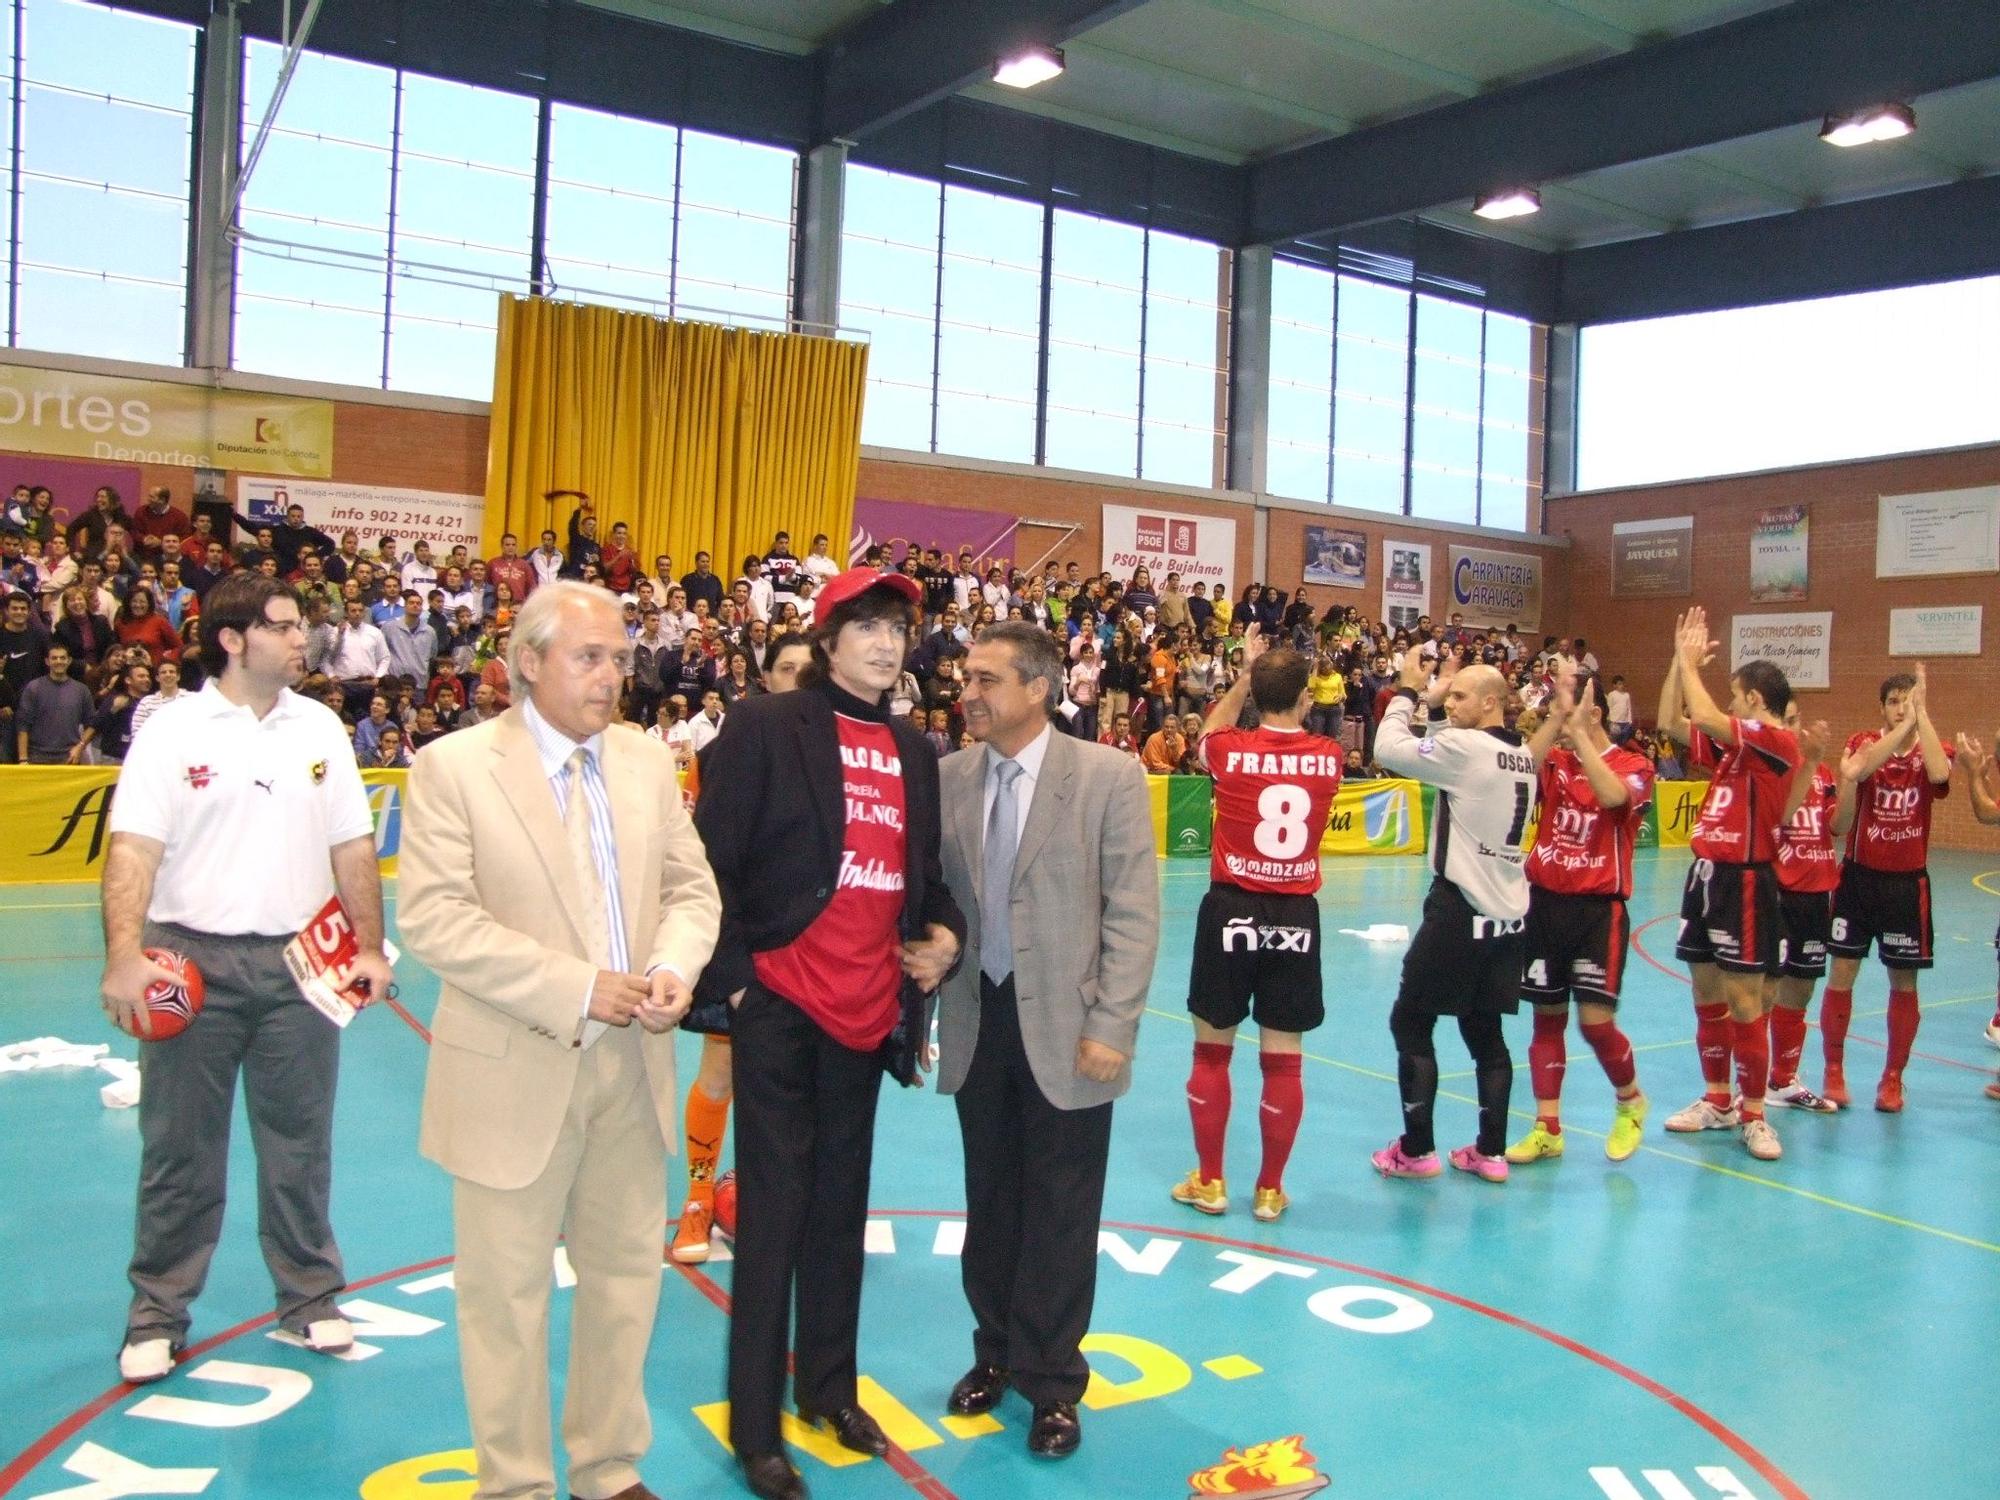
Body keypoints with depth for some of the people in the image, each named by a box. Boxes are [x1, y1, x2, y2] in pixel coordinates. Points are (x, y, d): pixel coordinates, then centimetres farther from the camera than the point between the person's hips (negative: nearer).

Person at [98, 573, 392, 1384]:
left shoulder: (320, 728, 5)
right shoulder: (173, 730, -5)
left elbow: (352, 849, 9)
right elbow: (134, 849, -12)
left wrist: (370, 948, 6)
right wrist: (125, 955, -23)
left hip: (297, 961, 3)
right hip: (194, 958, -3)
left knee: (300, 1141, 12)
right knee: (179, 1148, 8)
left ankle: (310, 1296, 27)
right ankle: (157, 1313, 23)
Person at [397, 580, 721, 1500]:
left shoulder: (647, 761, 7)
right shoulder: (453, 767, -8)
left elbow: (691, 884, 9)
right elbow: (433, 916, -16)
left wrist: (674, 965, -13)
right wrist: (575, 987, -20)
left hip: (632, 1064, 5)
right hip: (516, 1072, -4)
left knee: (626, 1271, 15)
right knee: (508, 1292, 9)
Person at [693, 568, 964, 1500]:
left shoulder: (913, 753, 11)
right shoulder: (765, 728, -6)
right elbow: (712, 860, -7)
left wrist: (945, 932, 0)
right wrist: (735, 977, -10)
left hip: (868, 1008, 5)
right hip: (780, 1004, -5)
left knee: (841, 1205, 16)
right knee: (773, 1208, 2)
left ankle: (828, 1386, 33)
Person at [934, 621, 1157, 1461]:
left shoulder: (1109, 777, -9)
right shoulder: (950, 777, 2)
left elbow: (1134, 912, -9)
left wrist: (1110, 1027, -14)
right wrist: (928, 950, -10)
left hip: (1065, 1026, -3)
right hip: (977, 1021, 4)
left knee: (1059, 1214, 7)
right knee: (989, 1202, 17)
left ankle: (1051, 1382, 24)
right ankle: (996, 1352, 36)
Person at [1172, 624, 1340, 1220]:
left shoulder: (1232, 751, -6)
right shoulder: (1329, 757, -2)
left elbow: (1209, 734, 18)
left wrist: (1244, 677, 22)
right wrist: (1292, 681, 23)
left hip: (1232, 911, -1)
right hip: (1296, 918, 1)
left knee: (1212, 1051, 11)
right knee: (1283, 1059, 7)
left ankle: (1209, 1181, 19)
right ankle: (1269, 1189, 17)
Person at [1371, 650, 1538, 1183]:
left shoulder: (1465, 747, -15)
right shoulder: (1522, 755, 9)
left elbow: (1389, 749, -13)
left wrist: (1407, 691, 0)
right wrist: (1432, 700, 13)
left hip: (1459, 911, -8)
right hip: (1506, 913, 8)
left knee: (1410, 1023, 4)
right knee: (1485, 1032, 14)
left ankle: (1416, 1150, 7)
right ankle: (1490, 1152, 17)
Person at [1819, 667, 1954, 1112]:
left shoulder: (1934, 751, 0)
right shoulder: (1864, 743, -1)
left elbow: (1939, 774, -25)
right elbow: (1863, 766, -26)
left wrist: (1922, 714, -23)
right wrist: (1905, 724, -30)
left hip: (1907, 883, 1)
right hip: (1859, 876, 0)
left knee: (1904, 982, 6)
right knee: (1842, 972, 1)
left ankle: (1892, 1079, 20)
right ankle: (1833, 1071, 14)